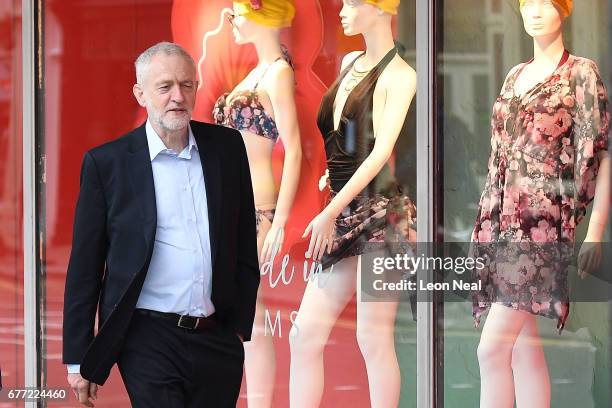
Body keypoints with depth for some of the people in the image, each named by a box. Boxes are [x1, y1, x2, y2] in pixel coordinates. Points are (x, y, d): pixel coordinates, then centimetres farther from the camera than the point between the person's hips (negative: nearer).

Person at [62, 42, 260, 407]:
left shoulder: (227, 147, 7)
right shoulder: (106, 163, -2)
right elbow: (84, 267, 1)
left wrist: (241, 325, 11)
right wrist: (79, 359, 1)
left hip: (218, 339, 3)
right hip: (149, 341, -3)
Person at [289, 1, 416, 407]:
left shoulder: (400, 75, -5)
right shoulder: (350, 63, 16)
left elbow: (381, 151, -13)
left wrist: (331, 211, -16)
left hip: (379, 212, -7)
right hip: (344, 221, 7)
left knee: (374, 338, -6)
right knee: (305, 333, 2)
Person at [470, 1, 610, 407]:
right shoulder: (516, 76, 18)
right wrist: (484, 226, 18)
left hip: (543, 221, -6)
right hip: (502, 221, 7)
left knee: (493, 346, -15)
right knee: (524, 343, 5)